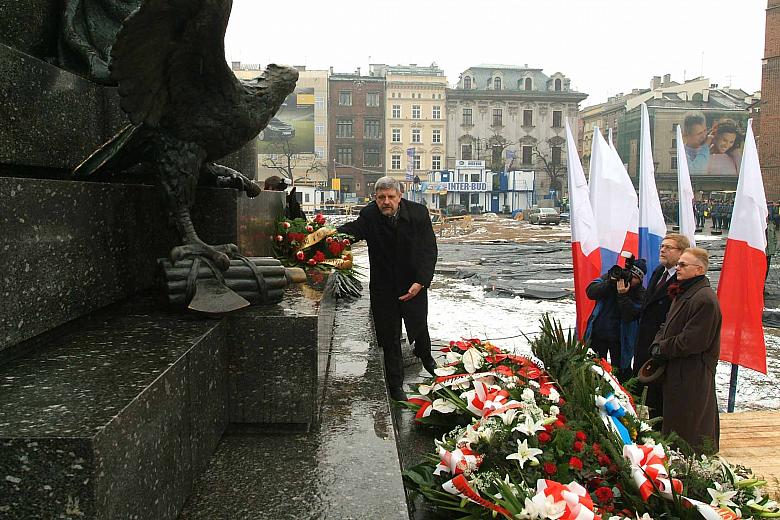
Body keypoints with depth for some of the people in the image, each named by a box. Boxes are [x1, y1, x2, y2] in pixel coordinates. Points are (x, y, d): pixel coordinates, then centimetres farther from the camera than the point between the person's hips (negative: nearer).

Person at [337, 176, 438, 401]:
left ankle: (424, 354, 57)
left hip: (414, 284, 1)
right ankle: (395, 384, 25)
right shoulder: (369, 215, -15)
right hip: (383, 287, -1)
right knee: (389, 336, 7)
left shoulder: (418, 212, -13)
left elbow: (429, 250, -11)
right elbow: (353, 229, -35)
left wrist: (420, 282, -20)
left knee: (419, 324, 22)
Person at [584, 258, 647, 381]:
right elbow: (590, 292, -16)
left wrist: (623, 295, -31)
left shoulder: (640, 293, -9)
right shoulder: (608, 277, -4)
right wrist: (609, 283, -27)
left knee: (620, 371, 8)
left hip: (620, 339, -2)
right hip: (598, 333, 2)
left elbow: (629, 316, -21)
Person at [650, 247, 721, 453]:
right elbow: (667, 326, 17)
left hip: (693, 375, -10)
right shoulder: (683, 293, 13)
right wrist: (657, 345, -1)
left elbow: (692, 341, -22)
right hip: (676, 370, 10)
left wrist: (662, 349, -11)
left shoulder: (704, 299, -20)